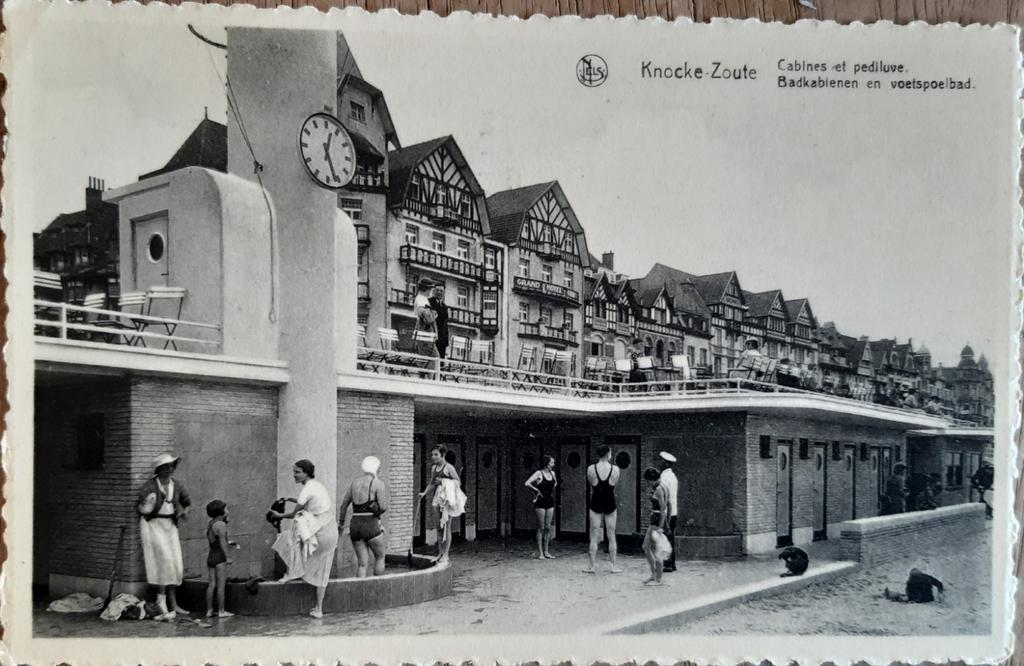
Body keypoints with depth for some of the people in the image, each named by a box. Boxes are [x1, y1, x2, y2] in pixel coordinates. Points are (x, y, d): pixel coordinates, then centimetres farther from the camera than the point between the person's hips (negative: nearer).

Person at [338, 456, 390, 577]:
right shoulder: (379, 484, -7)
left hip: (355, 526, 5)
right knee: (380, 557, 17)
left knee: (362, 564, 7)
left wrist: (341, 523, 33)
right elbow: (383, 507, -17)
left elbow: (343, 506, 18)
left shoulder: (354, 483, 12)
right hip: (371, 526, -5)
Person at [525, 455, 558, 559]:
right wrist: (536, 491, -12)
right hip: (540, 503, -6)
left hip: (550, 502, 6)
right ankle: (540, 553, 1)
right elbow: (527, 483, -23)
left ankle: (546, 552, 15)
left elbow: (555, 482, 30)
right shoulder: (539, 473, -11)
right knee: (541, 528, -3)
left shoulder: (552, 473, 8)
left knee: (548, 528, 8)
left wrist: (553, 489, 13)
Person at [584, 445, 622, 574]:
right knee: (611, 536, 9)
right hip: (610, 503, 0)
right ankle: (614, 566, 12)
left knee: (594, 537, 5)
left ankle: (593, 566, 4)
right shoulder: (615, 469, -8)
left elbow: (591, 485, 5)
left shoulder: (591, 469, -8)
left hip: (596, 503, 0)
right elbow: (614, 484, 6)